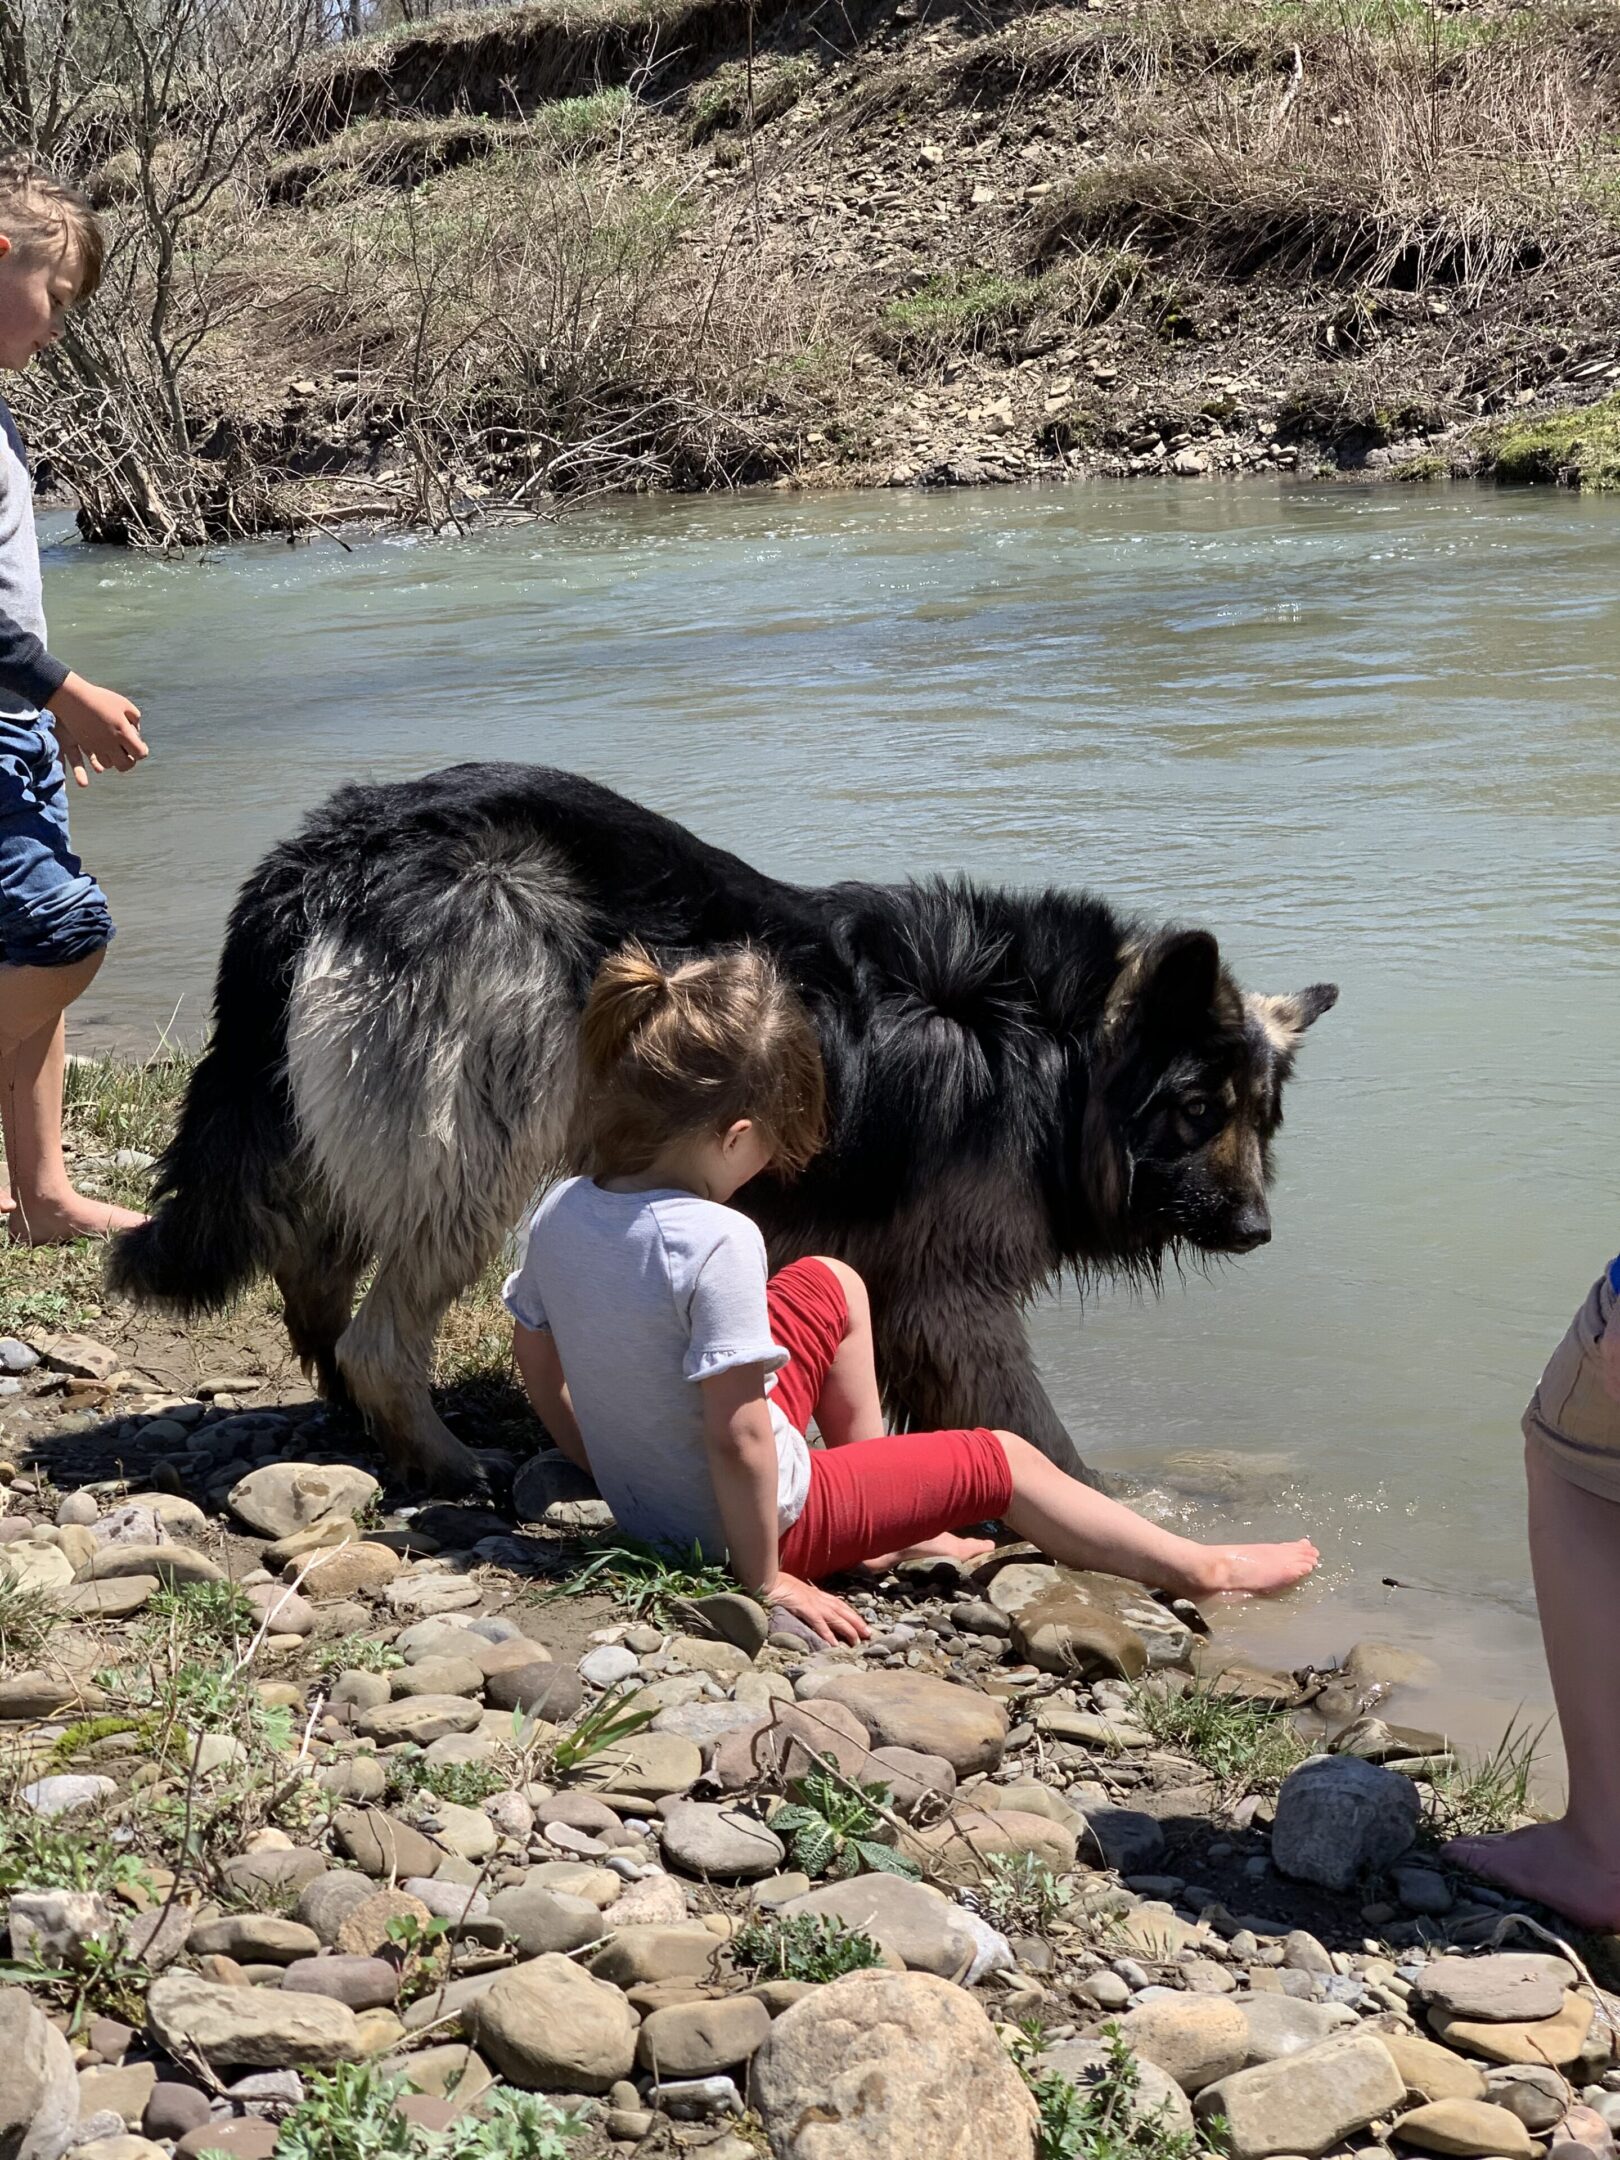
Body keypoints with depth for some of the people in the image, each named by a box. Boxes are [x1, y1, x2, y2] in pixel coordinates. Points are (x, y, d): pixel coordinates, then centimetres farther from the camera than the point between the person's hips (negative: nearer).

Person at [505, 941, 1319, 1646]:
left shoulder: (558, 1212, -10)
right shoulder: (717, 1243, -32)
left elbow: (538, 1366, 4)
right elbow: (737, 1438, -29)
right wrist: (765, 1578, -16)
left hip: (641, 1500, 8)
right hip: (756, 1517, -7)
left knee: (830, 1286, 21)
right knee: (1005, 1461, 11)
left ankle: (889, 1520, 32)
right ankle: (1200, 1568, 27)